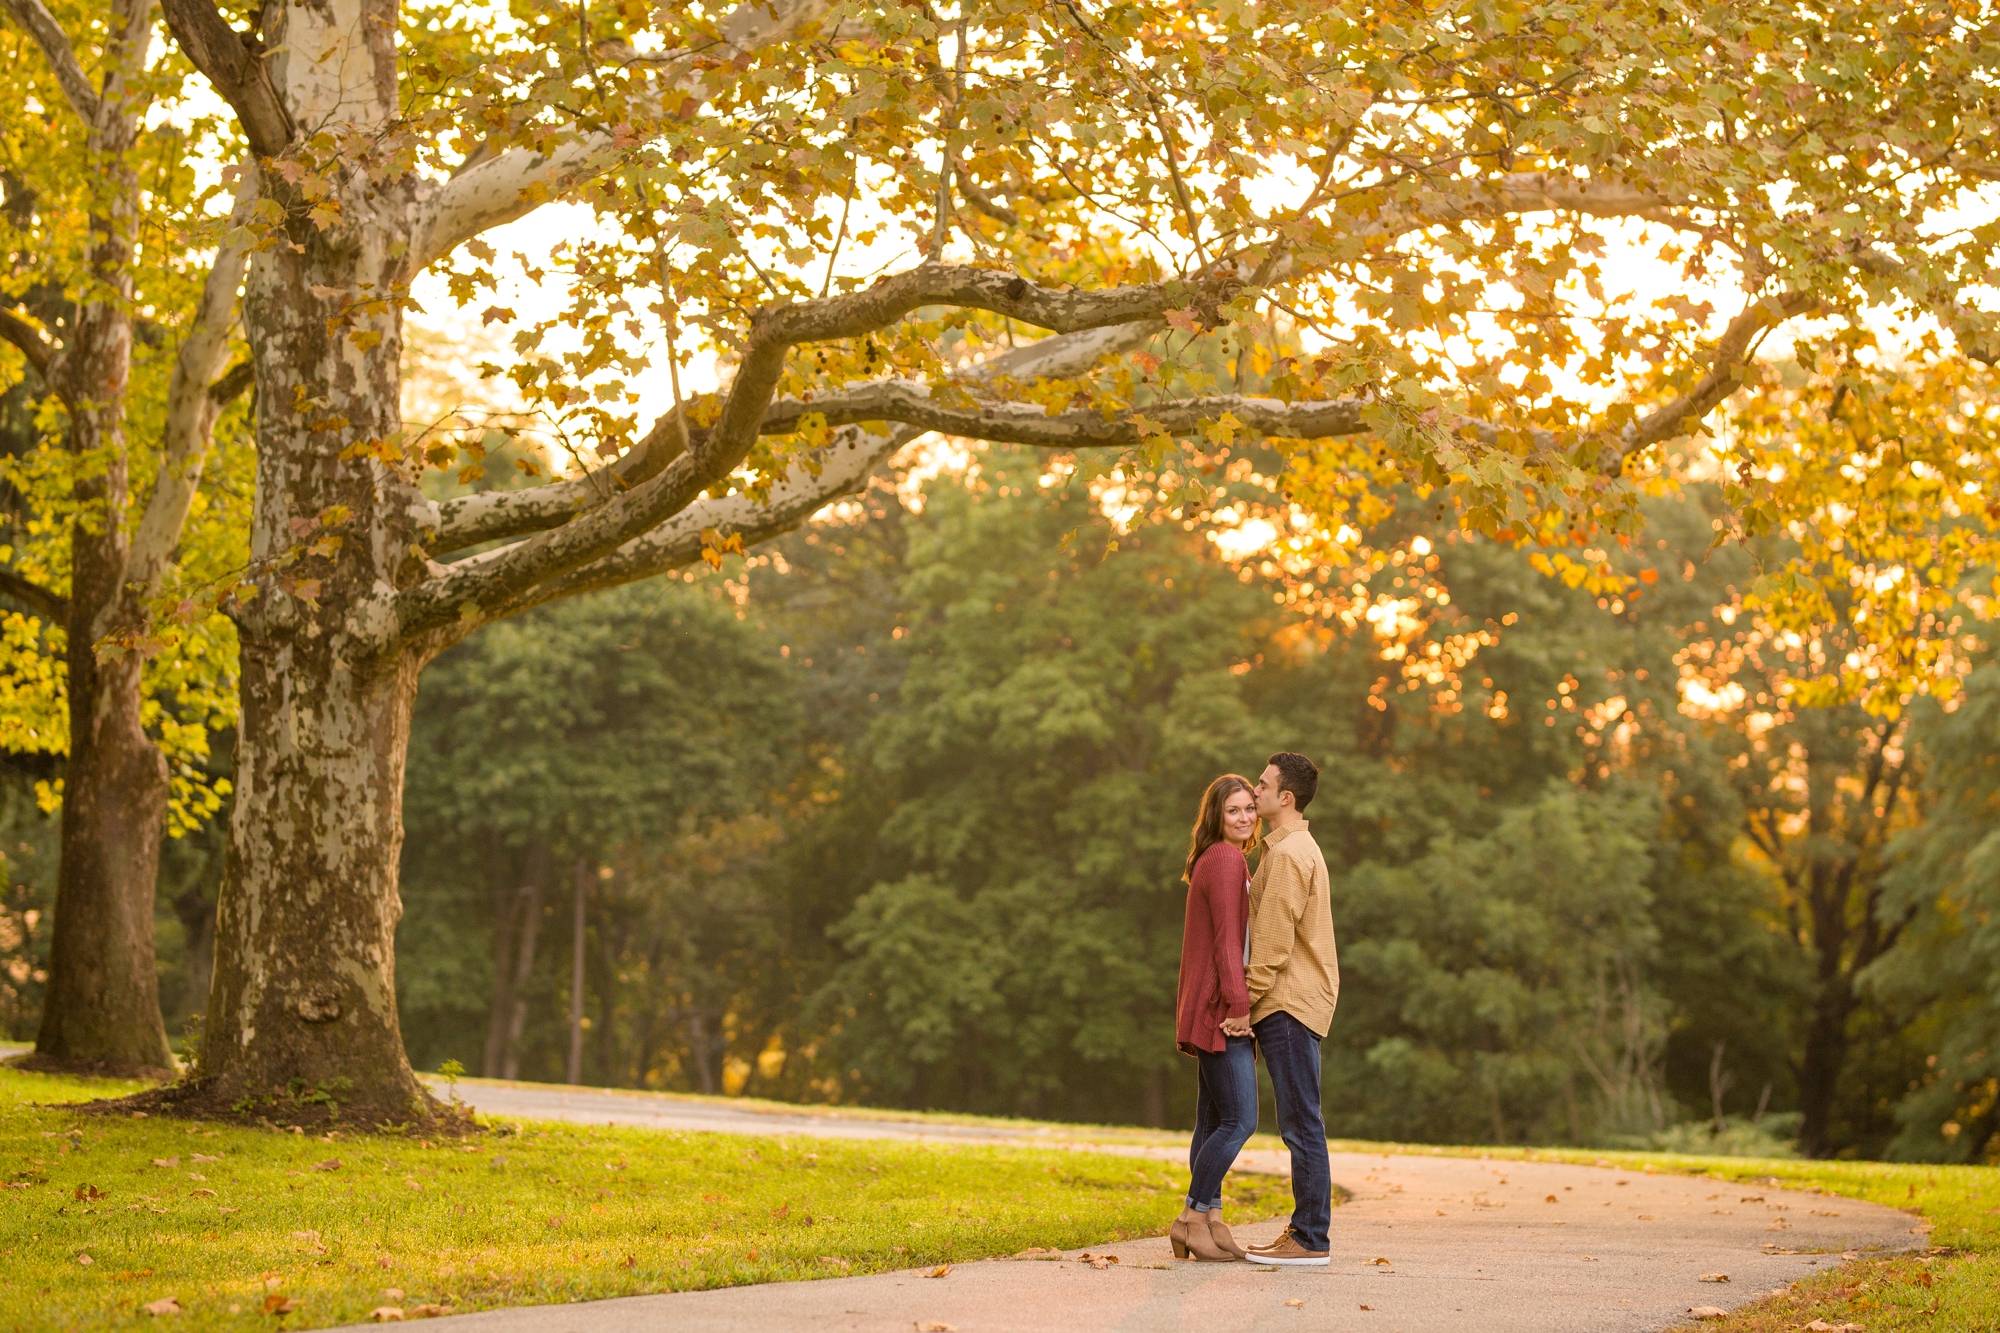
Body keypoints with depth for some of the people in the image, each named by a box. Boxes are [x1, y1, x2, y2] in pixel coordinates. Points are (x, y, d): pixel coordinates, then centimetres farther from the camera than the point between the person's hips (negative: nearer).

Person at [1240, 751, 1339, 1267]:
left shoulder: (1288, 853, -13)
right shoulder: (1294, 848, 21)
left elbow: (1273, 942, -17)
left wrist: (1246, 999, -14)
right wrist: (1251, 1000, 18)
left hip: (1290, 1005, -11)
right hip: (1291, 1005, 11)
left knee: (1302, 1124, -9)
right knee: (1301, 1125, 10)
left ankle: (1310, 1239, -9)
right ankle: (1302, 1232, 13)